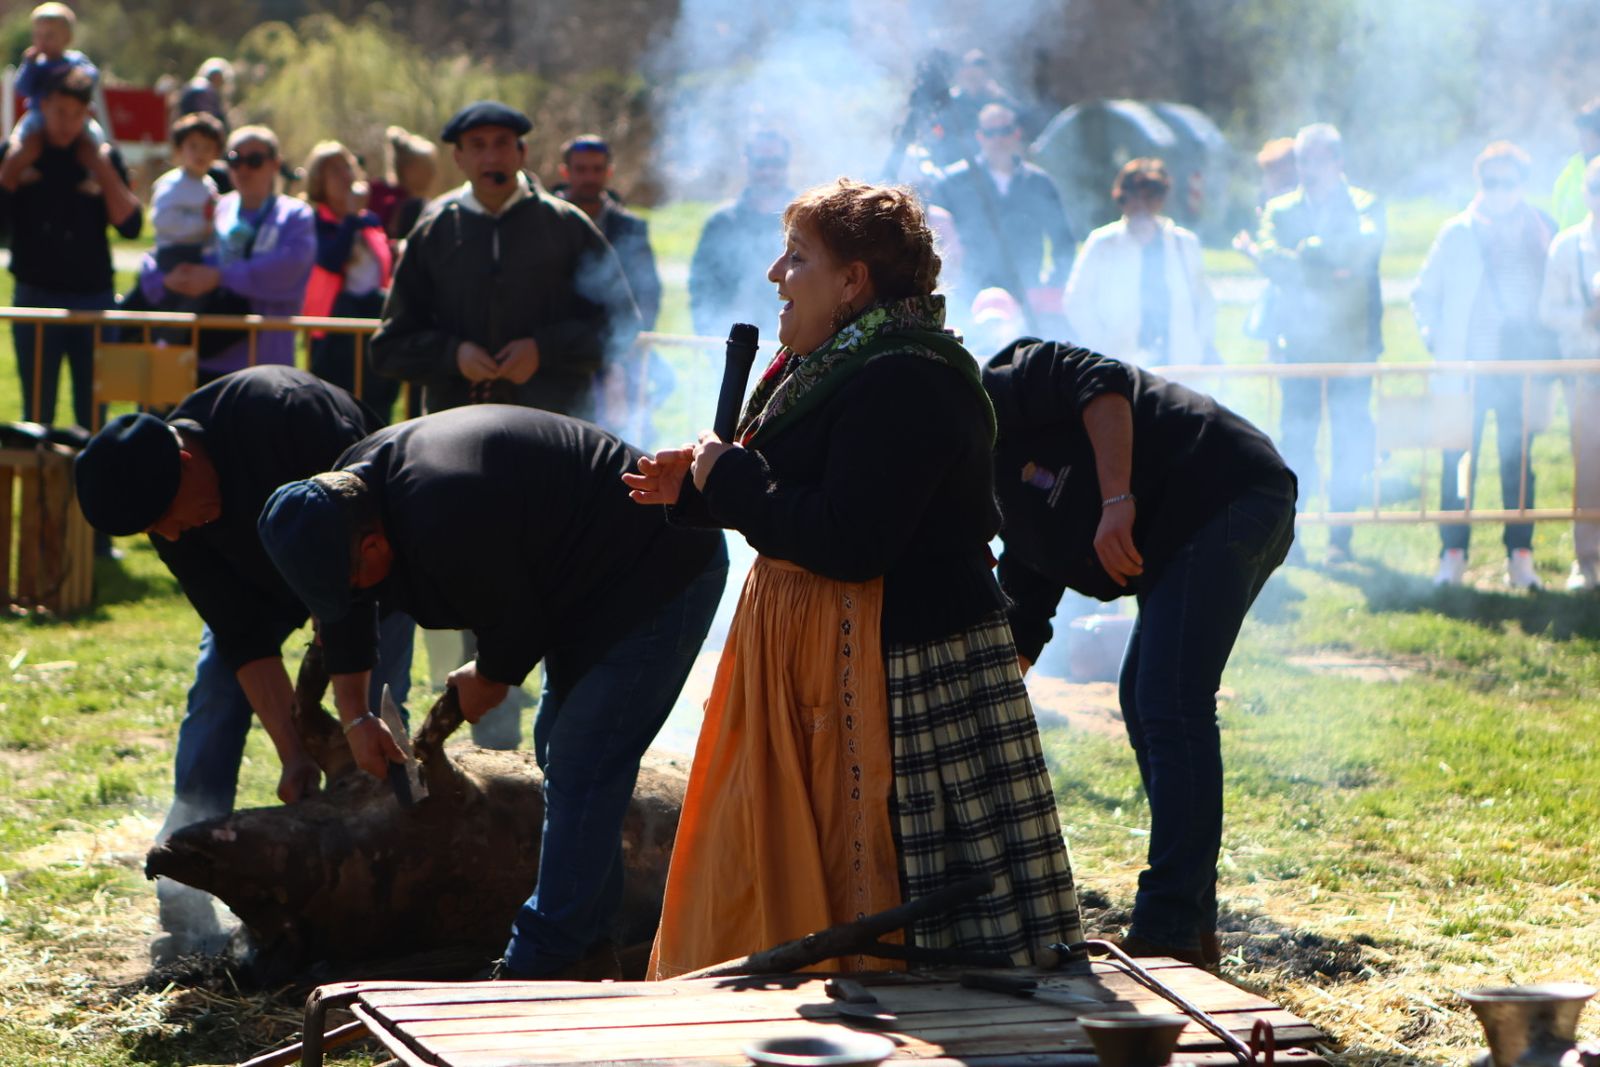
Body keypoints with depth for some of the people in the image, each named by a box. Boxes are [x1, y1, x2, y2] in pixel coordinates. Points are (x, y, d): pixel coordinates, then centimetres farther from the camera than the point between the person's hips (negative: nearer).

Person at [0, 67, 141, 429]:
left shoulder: (103, 158, 5)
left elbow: (131, 225, -6)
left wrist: (101, 168, -9)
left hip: (94, 297, 1)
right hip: (36, 297, -1)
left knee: (92, 416, 5)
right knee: (37, 414, 3)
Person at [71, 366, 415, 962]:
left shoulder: (285, 411, -41)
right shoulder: (167, 518, -23)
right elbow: (243, 636, -21)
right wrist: (294, 753, -27)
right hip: (262, 576, 4)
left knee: (375, 708, -16)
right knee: (215, 701, -9)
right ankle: (186, 911, -8)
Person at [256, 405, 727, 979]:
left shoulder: (449, 525, -36)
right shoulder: (347, 484, -4)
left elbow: (516, 622, -21)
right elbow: (341, 614, 12)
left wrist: (487, 680, -1)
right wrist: (353, 715, 11)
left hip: (661, 581, -11)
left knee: (581, 769, -12)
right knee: (560, 754, 15)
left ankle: (536, 967, -9)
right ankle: (590, 952, 23)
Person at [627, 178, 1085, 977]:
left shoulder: (906, 384, -20)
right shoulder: (831, 366, 13)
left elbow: (848, 542, -27)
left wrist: (727, 478, -16)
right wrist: (696, 490, 12)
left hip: (896, 666, -11)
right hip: (810, 654, 11)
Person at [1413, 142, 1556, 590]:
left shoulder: (1541, 232, 7)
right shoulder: (1458, 233, 4)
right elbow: (1424, 293, 11)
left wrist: (1546, 354, 2)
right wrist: (1436, 340, 0)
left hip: (1520, 368, 1)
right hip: (1465, 366, -1)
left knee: (1519, 463, 3)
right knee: (1458, 461, -1)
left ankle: (1520, 557, 8)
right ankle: (1453, 556, 5)